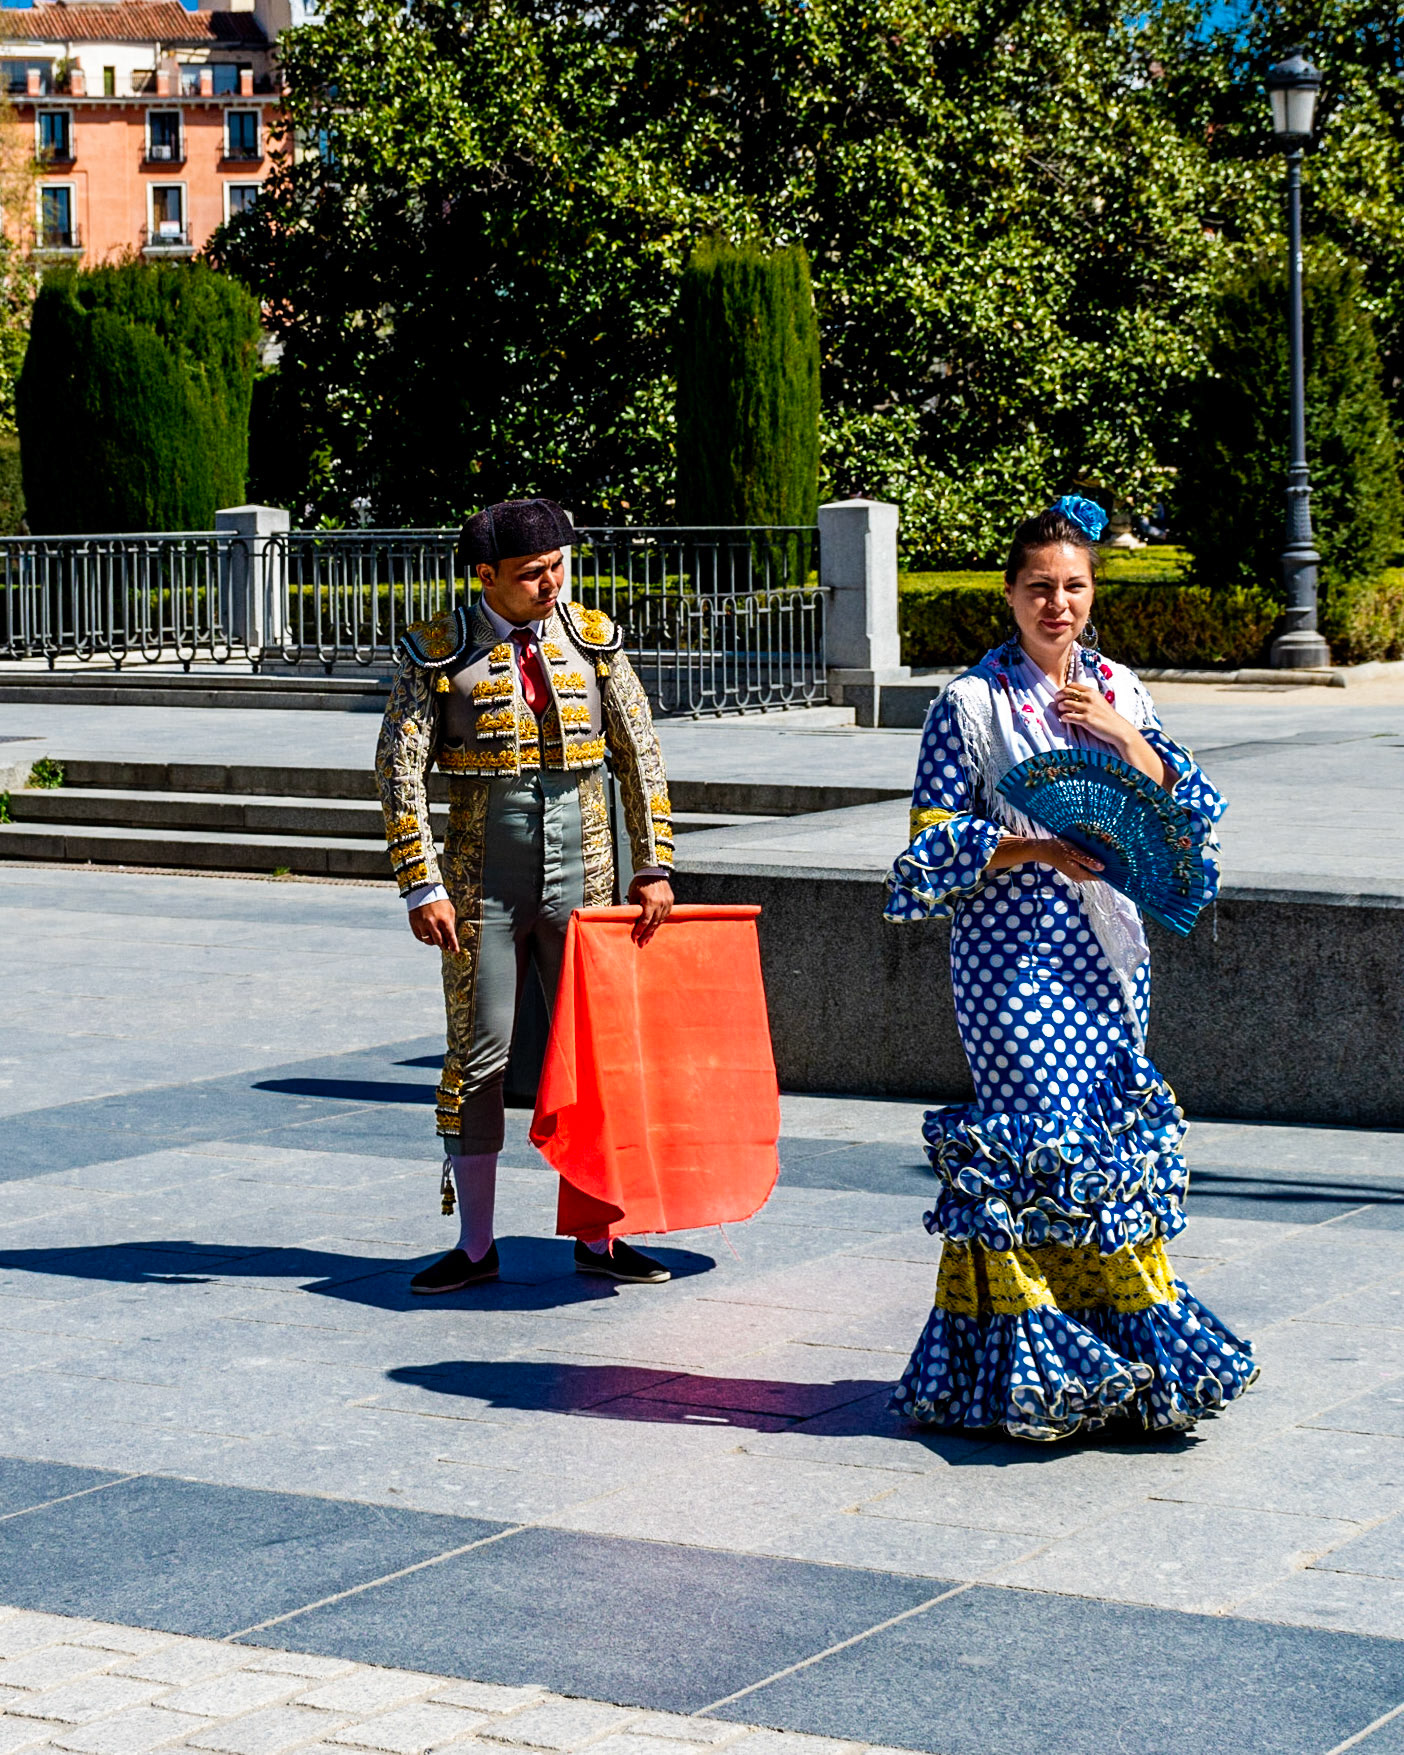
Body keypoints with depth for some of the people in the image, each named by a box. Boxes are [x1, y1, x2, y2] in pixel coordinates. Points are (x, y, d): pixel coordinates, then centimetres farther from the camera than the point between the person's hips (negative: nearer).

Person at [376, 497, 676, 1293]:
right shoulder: (439, 652, -5)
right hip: (483, 891, -2)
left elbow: (640, 753, 7)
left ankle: (598, 1236, 15)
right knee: (477, 1059, 2)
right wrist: (422, 886, -12)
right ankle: (476, 1246, 13)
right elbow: (400, 770, -7)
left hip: (583, 886, 2)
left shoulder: (593, 638, 3)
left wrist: (654, 868, 2)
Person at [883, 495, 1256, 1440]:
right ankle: (1025, 1367, 0)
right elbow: (936, 840, -6)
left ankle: (1136, 1337, 15)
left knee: (1114, 1131, 6)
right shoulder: (972, 703, -4)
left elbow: (1186, 802, 8)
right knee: (1034, 1134, -7)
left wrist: (1125, 739, -7)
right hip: (1013, 951, -5)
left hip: (1106, 944, 5)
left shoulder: (1119, 690, 11)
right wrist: (1039, 848, -18)